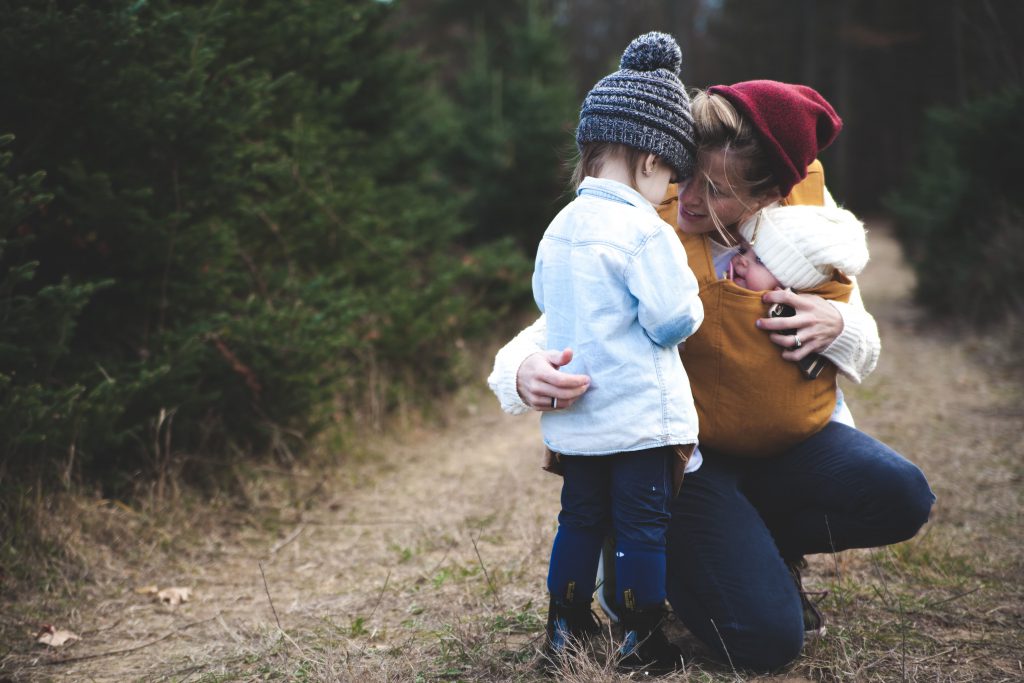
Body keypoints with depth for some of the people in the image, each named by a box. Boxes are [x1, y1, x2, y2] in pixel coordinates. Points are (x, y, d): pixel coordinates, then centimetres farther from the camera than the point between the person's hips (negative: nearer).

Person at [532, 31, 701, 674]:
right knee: (644, 525, 4)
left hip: (574, 419, 7)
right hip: (639, 415, -7)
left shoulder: (559, 228, 6)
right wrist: (691, 301, 2)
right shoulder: (645, 231, -17)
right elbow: (673, 319, -19)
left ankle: (566, 623, 29)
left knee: (582, 518, 19)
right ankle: (644, 640, 13)